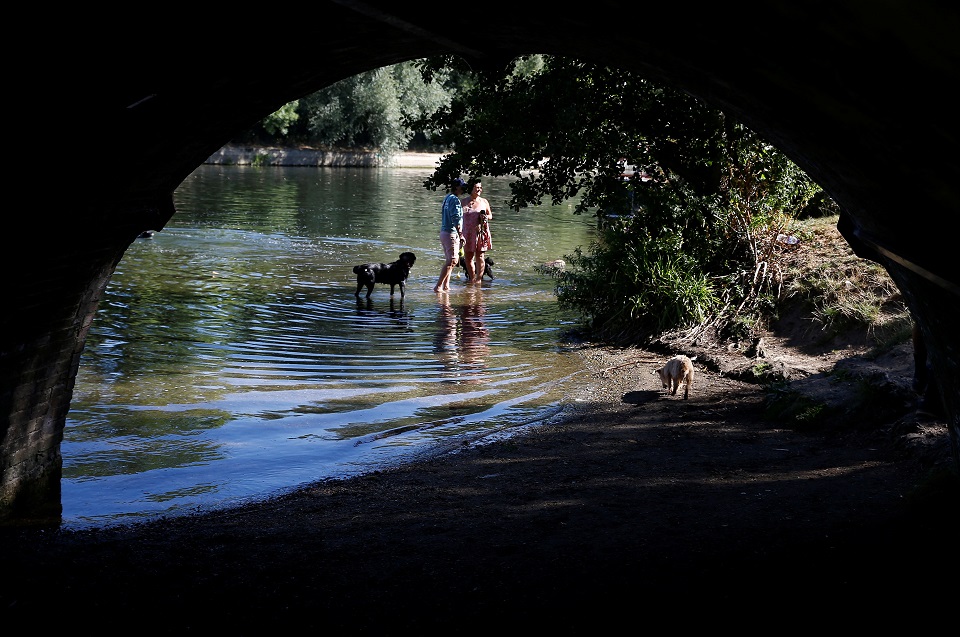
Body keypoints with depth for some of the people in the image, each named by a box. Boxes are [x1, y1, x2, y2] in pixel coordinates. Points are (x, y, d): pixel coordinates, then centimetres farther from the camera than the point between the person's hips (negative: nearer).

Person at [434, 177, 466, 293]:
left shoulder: (447, 198, 15)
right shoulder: (454, 200, -15)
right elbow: (456, 219, -22)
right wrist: (460, 234, -20)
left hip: (444, 232, 10)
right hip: (451, 233, -10)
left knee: (449, 261, 15)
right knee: (452, 261, -8)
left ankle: (446, 286, 15)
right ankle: (438, 286, -11)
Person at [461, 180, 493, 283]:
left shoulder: (484, 202, 5)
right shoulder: (464, 201, 5)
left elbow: (490, 215, 14)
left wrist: (486, 217, -9)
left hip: (481, 232, -1)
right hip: (468, 233, 1)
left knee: (480, 257, 0)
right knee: (468, 257, 6)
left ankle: (479, 279, 6)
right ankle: (472, 278, 20)